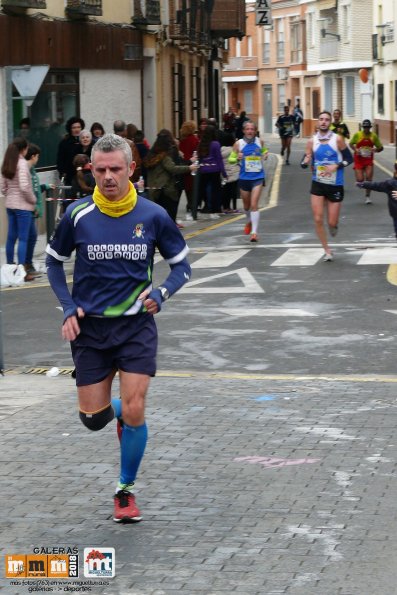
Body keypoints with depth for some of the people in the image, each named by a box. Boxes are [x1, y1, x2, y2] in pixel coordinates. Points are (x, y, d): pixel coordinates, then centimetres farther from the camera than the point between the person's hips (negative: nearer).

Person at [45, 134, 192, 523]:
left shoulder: (153, 216, -7)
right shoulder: (77, 215, -6)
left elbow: (181, 264, 5)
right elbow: (53, 261, 9)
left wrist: (161, 292, -14)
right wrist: (68, 308, -3)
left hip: (136, 324, -1)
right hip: (89, 327, 1)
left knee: (134, 411, -10)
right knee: (93, 418, 1)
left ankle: (126, 490, 12)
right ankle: (119, 412, 40)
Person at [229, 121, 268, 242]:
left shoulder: (259, 141, 0)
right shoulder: (239, 143, -4)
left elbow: (264, 150, 22)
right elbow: (230, 159, 2)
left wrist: (265, 155, -1)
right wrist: (237, 158, -19)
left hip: (258, 177, -1)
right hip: (244, 177, 1)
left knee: (254, 205, -13)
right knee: (246, 205, 18)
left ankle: (254, 232, -13)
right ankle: (249, 222, 48)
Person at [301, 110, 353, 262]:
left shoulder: (337, 139, -8)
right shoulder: (312, 141, -1)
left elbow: (349, 158, -2)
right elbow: (304, 163, 2)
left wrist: (336, 166, -18)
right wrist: (305, 161, -21)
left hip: (335, 185, -2)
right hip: (318, 184, 2)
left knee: (332, 223, 1)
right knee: (318, 219, -5)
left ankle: (333, 225, 41)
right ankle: (327, 251, 12)